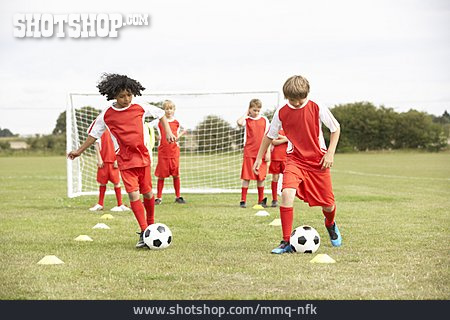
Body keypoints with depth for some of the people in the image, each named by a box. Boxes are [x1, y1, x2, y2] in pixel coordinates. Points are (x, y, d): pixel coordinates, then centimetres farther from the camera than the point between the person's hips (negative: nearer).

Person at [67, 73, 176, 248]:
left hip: (143, 156, 2)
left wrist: (168, 131, 3)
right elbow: (94, 134, 9)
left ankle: (151, 224, 31)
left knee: (147, 192, 7)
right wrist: (79, 151, 13)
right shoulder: (106, 115, -3)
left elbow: (160, 114, 14)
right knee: (133, 194, -13)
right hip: (125, 160, -2)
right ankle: (144, 233, -11)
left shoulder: (140, 108, -1)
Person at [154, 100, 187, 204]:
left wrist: (181, 133, -2)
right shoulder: (160, 122, 4)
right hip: (163, 152, -1)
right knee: (161, 175, 0)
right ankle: (158, 197, 5)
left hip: (174, 152, 1)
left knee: (176, 175, 2)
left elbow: (176, 138, 14)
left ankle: (178, 196, 11)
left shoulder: (176, 123, 7)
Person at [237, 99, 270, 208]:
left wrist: (268, 152, 1)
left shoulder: (264, 120, 7)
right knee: (246, 177, -2)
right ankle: (243, 200, 3)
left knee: (261, 177, 7)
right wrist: (246, 113, -6)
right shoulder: (246, 120, 2)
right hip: (249, 153, -2)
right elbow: (239, 122, -23)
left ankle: (261, 200, 16)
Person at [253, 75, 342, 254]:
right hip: (295, 160, 0)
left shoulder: (317, 109, -10)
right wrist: (259, 158, 12)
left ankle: (330, 225, 45)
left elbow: (335, 128, 3)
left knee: (328, 204, 5)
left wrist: (330, 153, -5)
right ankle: (286, 242, -17)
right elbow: (270, 135, 10)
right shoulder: (281, 113, -5)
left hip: (318, 160, 0)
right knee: (287, 194, -26)